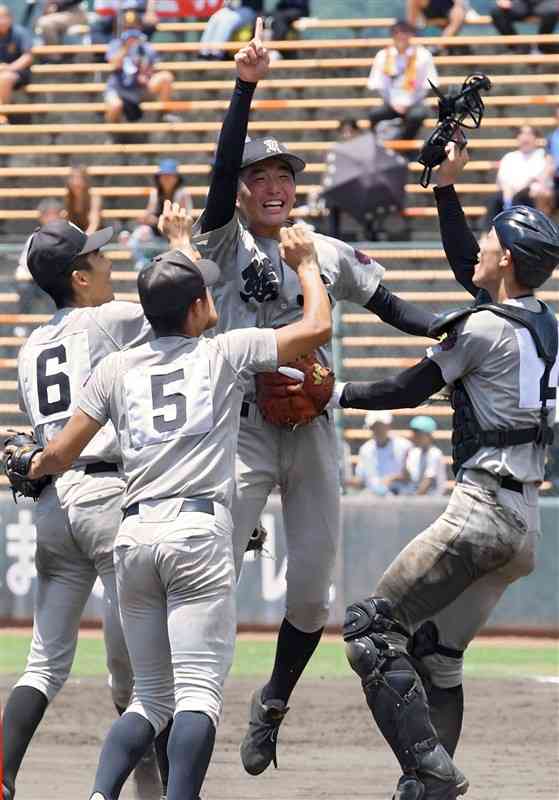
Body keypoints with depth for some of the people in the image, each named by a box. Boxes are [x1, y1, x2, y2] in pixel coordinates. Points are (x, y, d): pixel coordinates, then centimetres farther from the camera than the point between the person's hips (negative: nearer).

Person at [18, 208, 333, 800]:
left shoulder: (117, 368, 14)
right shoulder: (225, 354, 4)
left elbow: (60, 455, 14)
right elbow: (317, 328, 3)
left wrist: (32, 468, 37)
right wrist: (305, 263, 20)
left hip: (134, 536, 5)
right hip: (199, 532, -5)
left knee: (150, 696, 12)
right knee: (198, 690, -9)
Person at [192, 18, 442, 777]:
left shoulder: (328, 252, 12)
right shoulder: (225, 242, 1)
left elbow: (391, 306, 15)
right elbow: (223, 166, -14)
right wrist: (245, 87, -23)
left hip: (313, 426, 4)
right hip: (242, 423, -4)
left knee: (311, 591, 5)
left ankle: (273, 703, 27)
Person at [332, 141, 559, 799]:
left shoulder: (486, 326, -10)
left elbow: (410, 390, -4)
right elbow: (466, 267, 28)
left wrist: (335, 394, 6)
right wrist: (446, 186, 28)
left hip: (482, 515, -9)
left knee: (372, 627, -11)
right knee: (434, 647, 18)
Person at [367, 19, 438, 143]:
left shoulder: (422, 55, -2)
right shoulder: (383, 56, 3)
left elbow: (426, 86, -3)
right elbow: (378, 85, 4)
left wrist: (407, 104, -13)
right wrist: (393, 103, -10)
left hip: (413, 104, -2)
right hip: (391, 103, 2)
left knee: (416, 115, -36)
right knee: (375, 114, -30)